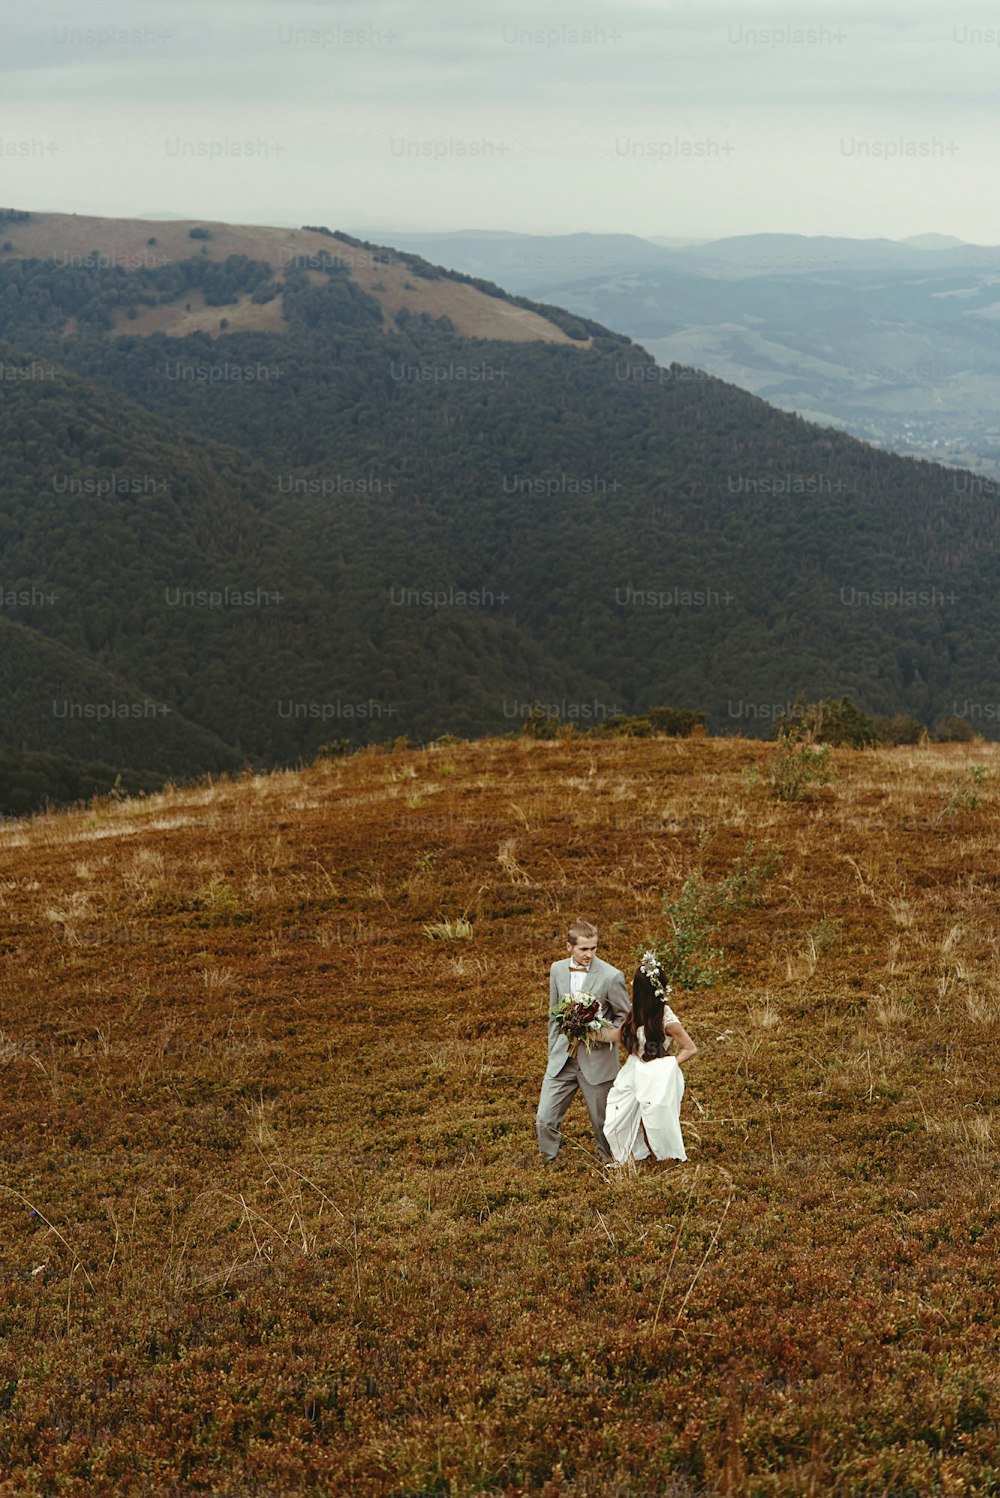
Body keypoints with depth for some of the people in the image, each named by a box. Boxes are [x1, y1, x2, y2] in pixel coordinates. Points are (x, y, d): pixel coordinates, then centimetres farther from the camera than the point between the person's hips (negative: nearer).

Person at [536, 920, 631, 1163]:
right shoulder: (557, 970, 3)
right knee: (544, 1119, 0)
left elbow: (625, 1017, -1)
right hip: (562, 1058, 4)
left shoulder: (611, 976, -12)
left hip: (597, 1060, -3)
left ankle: (609, 1160, 33)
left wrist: (608, 1035, -19)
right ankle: (548, 1162, 20)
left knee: (603, 1122, 9)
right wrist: (553, 1053, 13)